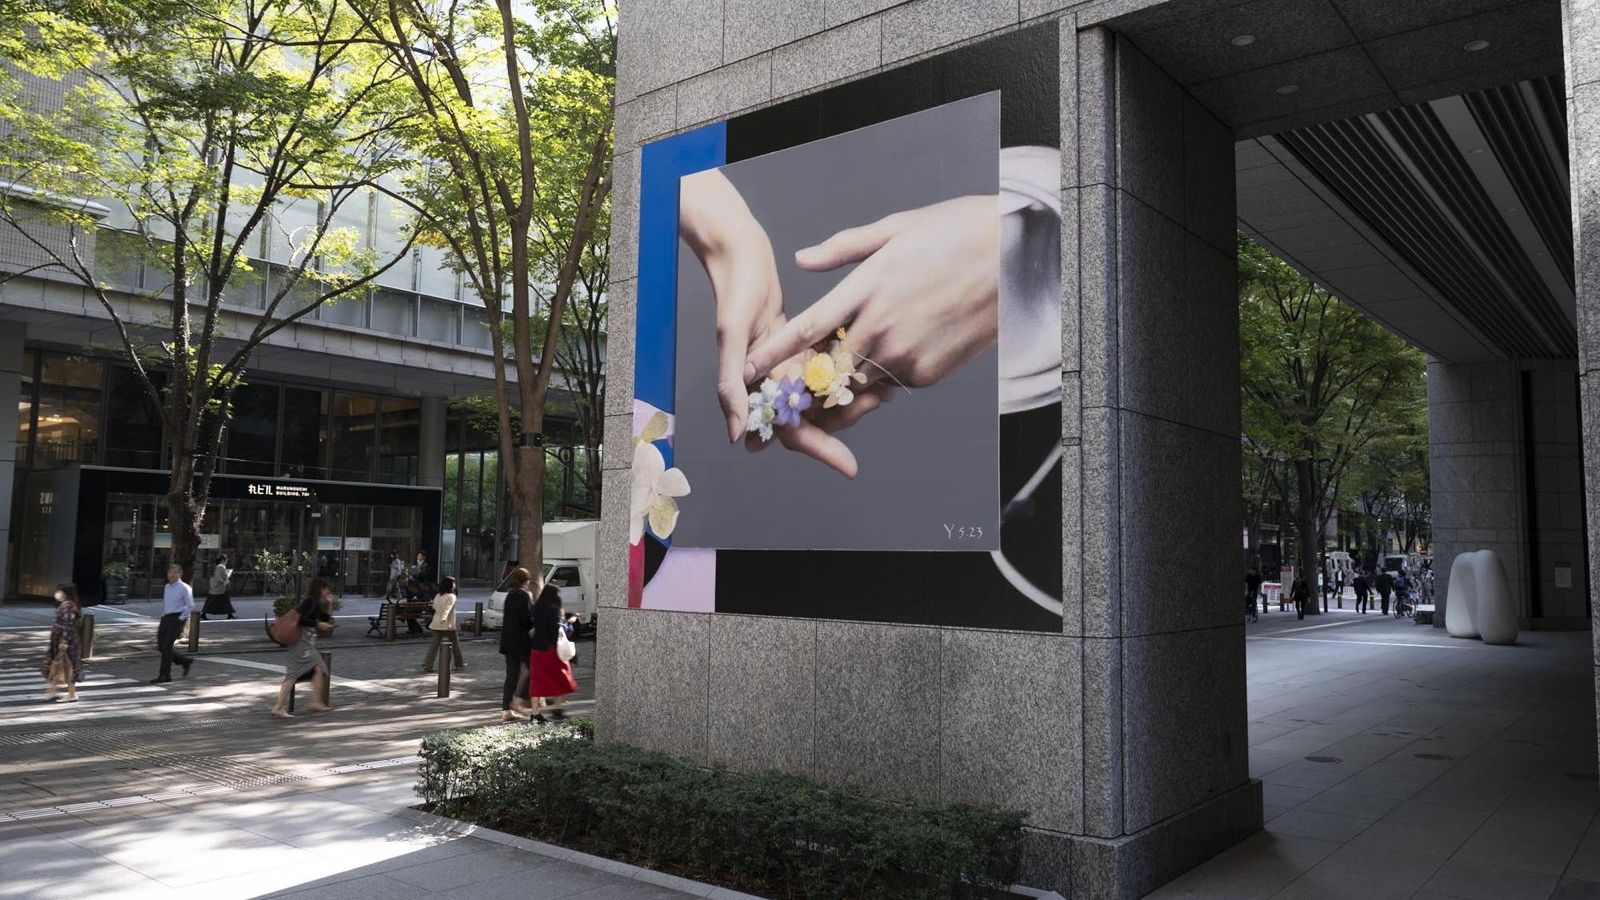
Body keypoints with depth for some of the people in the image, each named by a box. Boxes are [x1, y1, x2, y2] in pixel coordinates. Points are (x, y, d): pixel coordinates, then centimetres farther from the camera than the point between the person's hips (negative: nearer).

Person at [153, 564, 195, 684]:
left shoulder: (184, 588, -7)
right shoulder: (167, 587, 15)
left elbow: (191, 606, -10)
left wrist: (180, 619, -15)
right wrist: (161, 622, 18)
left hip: (177, 618, -8)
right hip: (166, 618, 8)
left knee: (167, 646, -11)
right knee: (160, 646, 4)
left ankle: (165, 675, -4)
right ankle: (185, 660, 22)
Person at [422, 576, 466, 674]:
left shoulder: (437, 596, 9)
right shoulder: (451, 596, -12)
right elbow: (447, 608, -26)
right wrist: (444, 617, -39)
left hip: (436, 624, 6)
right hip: (448, 624, -6)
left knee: (434, 644, 4)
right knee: (455, 643, 10)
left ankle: (427, 665, -5)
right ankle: (459, 664, 20)